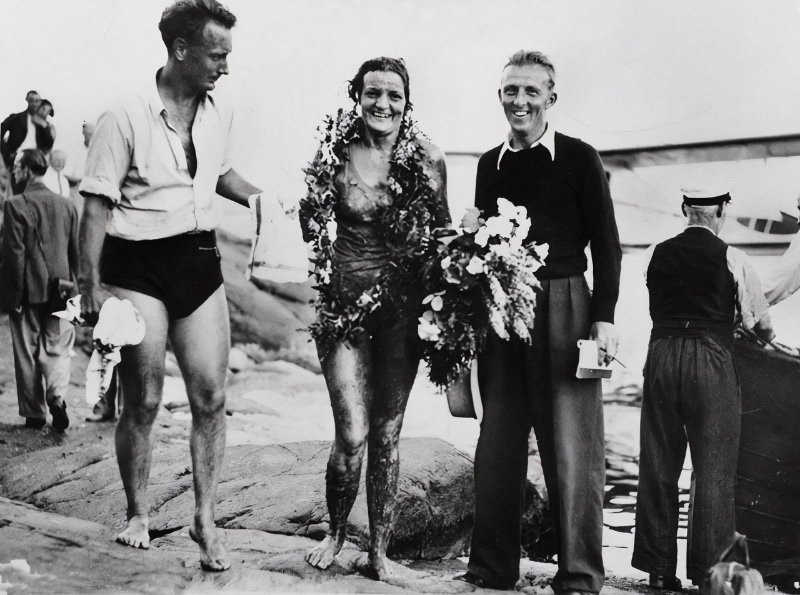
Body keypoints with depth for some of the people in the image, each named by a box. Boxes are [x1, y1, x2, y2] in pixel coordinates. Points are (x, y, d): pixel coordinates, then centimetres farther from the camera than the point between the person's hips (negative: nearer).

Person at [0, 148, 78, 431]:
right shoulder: (67, 205, 3)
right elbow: (76, 251, 5)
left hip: (28, 291, -3)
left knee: (27, 354, 9)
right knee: (57, 349, 10)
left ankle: (34, 413, 15)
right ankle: (57, 395, -14)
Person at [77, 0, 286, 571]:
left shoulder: (219, 113, 5)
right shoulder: (126, 119, -13)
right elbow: (97, 207, -10)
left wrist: (257, 198, 6)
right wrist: (93, 287, -12)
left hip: (200, 261, 5)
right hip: (138, 266, -5)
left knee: (211, 397, 3)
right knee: (143, 401, 4)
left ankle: (206, 520, 16)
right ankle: (138, 514, 24)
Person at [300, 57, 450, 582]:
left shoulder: (427, 160, -2)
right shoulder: (335, 155, -3)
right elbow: (312, 228, 10)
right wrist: (314, 196, -9)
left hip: (403, 307, 1)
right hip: (345, 303, -1)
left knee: (387, 436, 7)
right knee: (352, 435, -7)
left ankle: (379, 552, 21)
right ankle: (336, 533, 20)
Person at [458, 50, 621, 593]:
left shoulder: (579, 158, 1)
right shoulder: (491, 164, 13)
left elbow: (606, 245, 0)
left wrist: (604, 318, -8)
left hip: (564, 308, -4)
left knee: (571, 442, -4)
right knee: (498, 441, 7)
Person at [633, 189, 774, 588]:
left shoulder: (656, 255, 4)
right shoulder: (731, 259, -4)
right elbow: (760, 323, 4)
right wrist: (766, 337, 28)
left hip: (661, 357, 3)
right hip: (711, 363, -3)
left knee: (658, 465, 10)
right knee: (714, 467, 5)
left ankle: (658, 567, 16)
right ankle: (709, 570, 7)